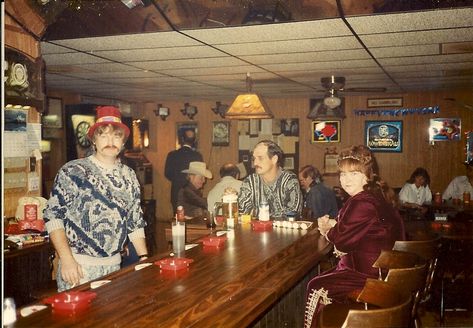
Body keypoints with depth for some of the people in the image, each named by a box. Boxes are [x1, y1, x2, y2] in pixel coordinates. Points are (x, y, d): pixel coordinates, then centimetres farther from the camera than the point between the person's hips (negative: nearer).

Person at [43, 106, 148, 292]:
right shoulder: (72, 172, -8)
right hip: (78, 265, -4)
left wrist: (145, 259, 6)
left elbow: (136, 222, 11)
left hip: (114, 264, 4)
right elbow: (53, 217, -9)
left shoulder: (129, 176, 6)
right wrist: (67, 260, -17)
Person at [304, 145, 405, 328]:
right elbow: (352, 233, 14)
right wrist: (333, 225, -4)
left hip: (371, 276, -11)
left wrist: (327, 228, -2)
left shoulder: (363, 203, -25)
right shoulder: (374, 196, 9)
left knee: (316, 288, -4)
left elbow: (343, 240, -22)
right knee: (321, 278, 20)